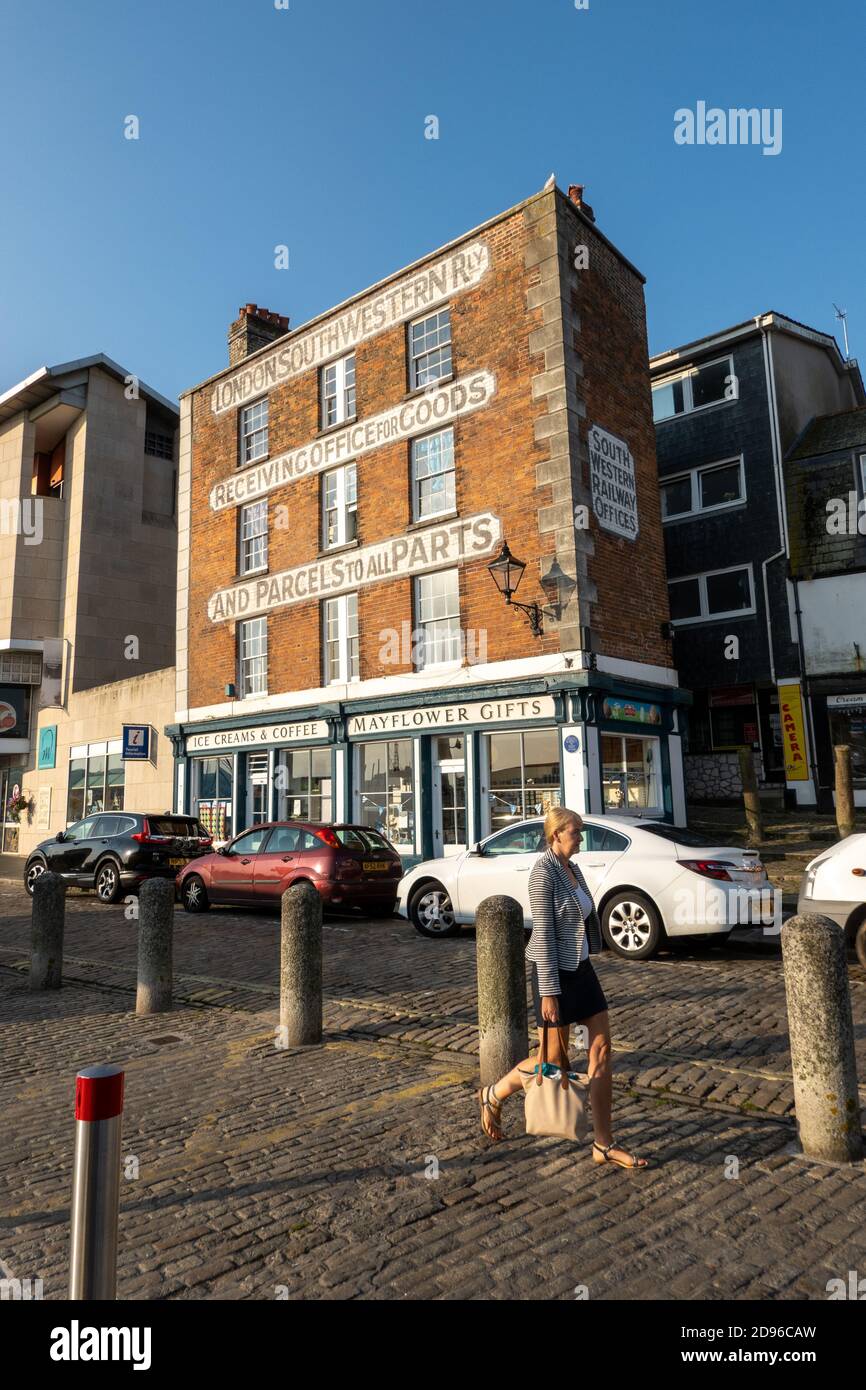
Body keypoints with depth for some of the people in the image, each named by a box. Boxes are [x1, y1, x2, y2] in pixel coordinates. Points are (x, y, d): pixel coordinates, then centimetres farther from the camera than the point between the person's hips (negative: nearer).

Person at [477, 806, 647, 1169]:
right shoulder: (543, 872, -18)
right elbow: (543, 933, -20)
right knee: (555, 1060, 5)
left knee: (602, 1048, 4)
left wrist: (579, 971, 21)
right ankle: (493, 1095, 29)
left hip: (580, 968, 8)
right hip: (555, 972, -8)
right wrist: (549, 992, -20)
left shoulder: (572, 870, 9)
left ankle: (604, 1145, 13)